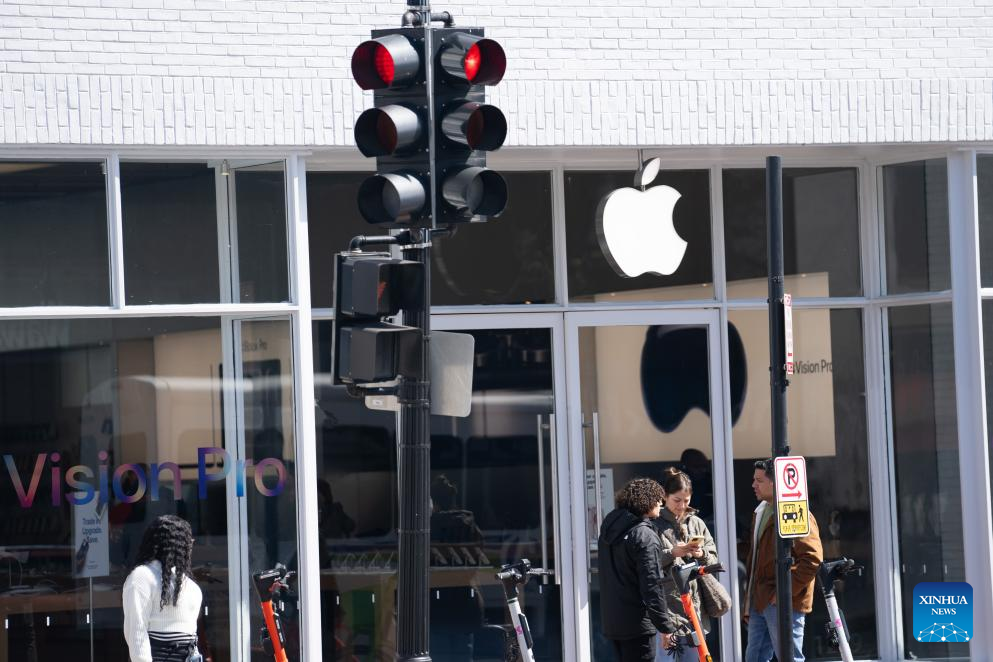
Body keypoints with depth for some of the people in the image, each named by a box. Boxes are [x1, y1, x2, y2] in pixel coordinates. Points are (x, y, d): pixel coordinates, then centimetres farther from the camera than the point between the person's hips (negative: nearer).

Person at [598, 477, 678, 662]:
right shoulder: (645, 537, -16)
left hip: (611, 619, 9)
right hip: (637, 624, -9)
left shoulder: (608, 531, 12)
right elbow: (652, 585, -19)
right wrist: (665, 625, -14)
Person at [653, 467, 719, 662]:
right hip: (666, 607, -5)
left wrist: (701, 554, -6)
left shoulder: (696, 523, 14)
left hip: (694, 606, 5)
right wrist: (672, 553, -19)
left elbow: (713, 560, 15)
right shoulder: (655, 524, -2)